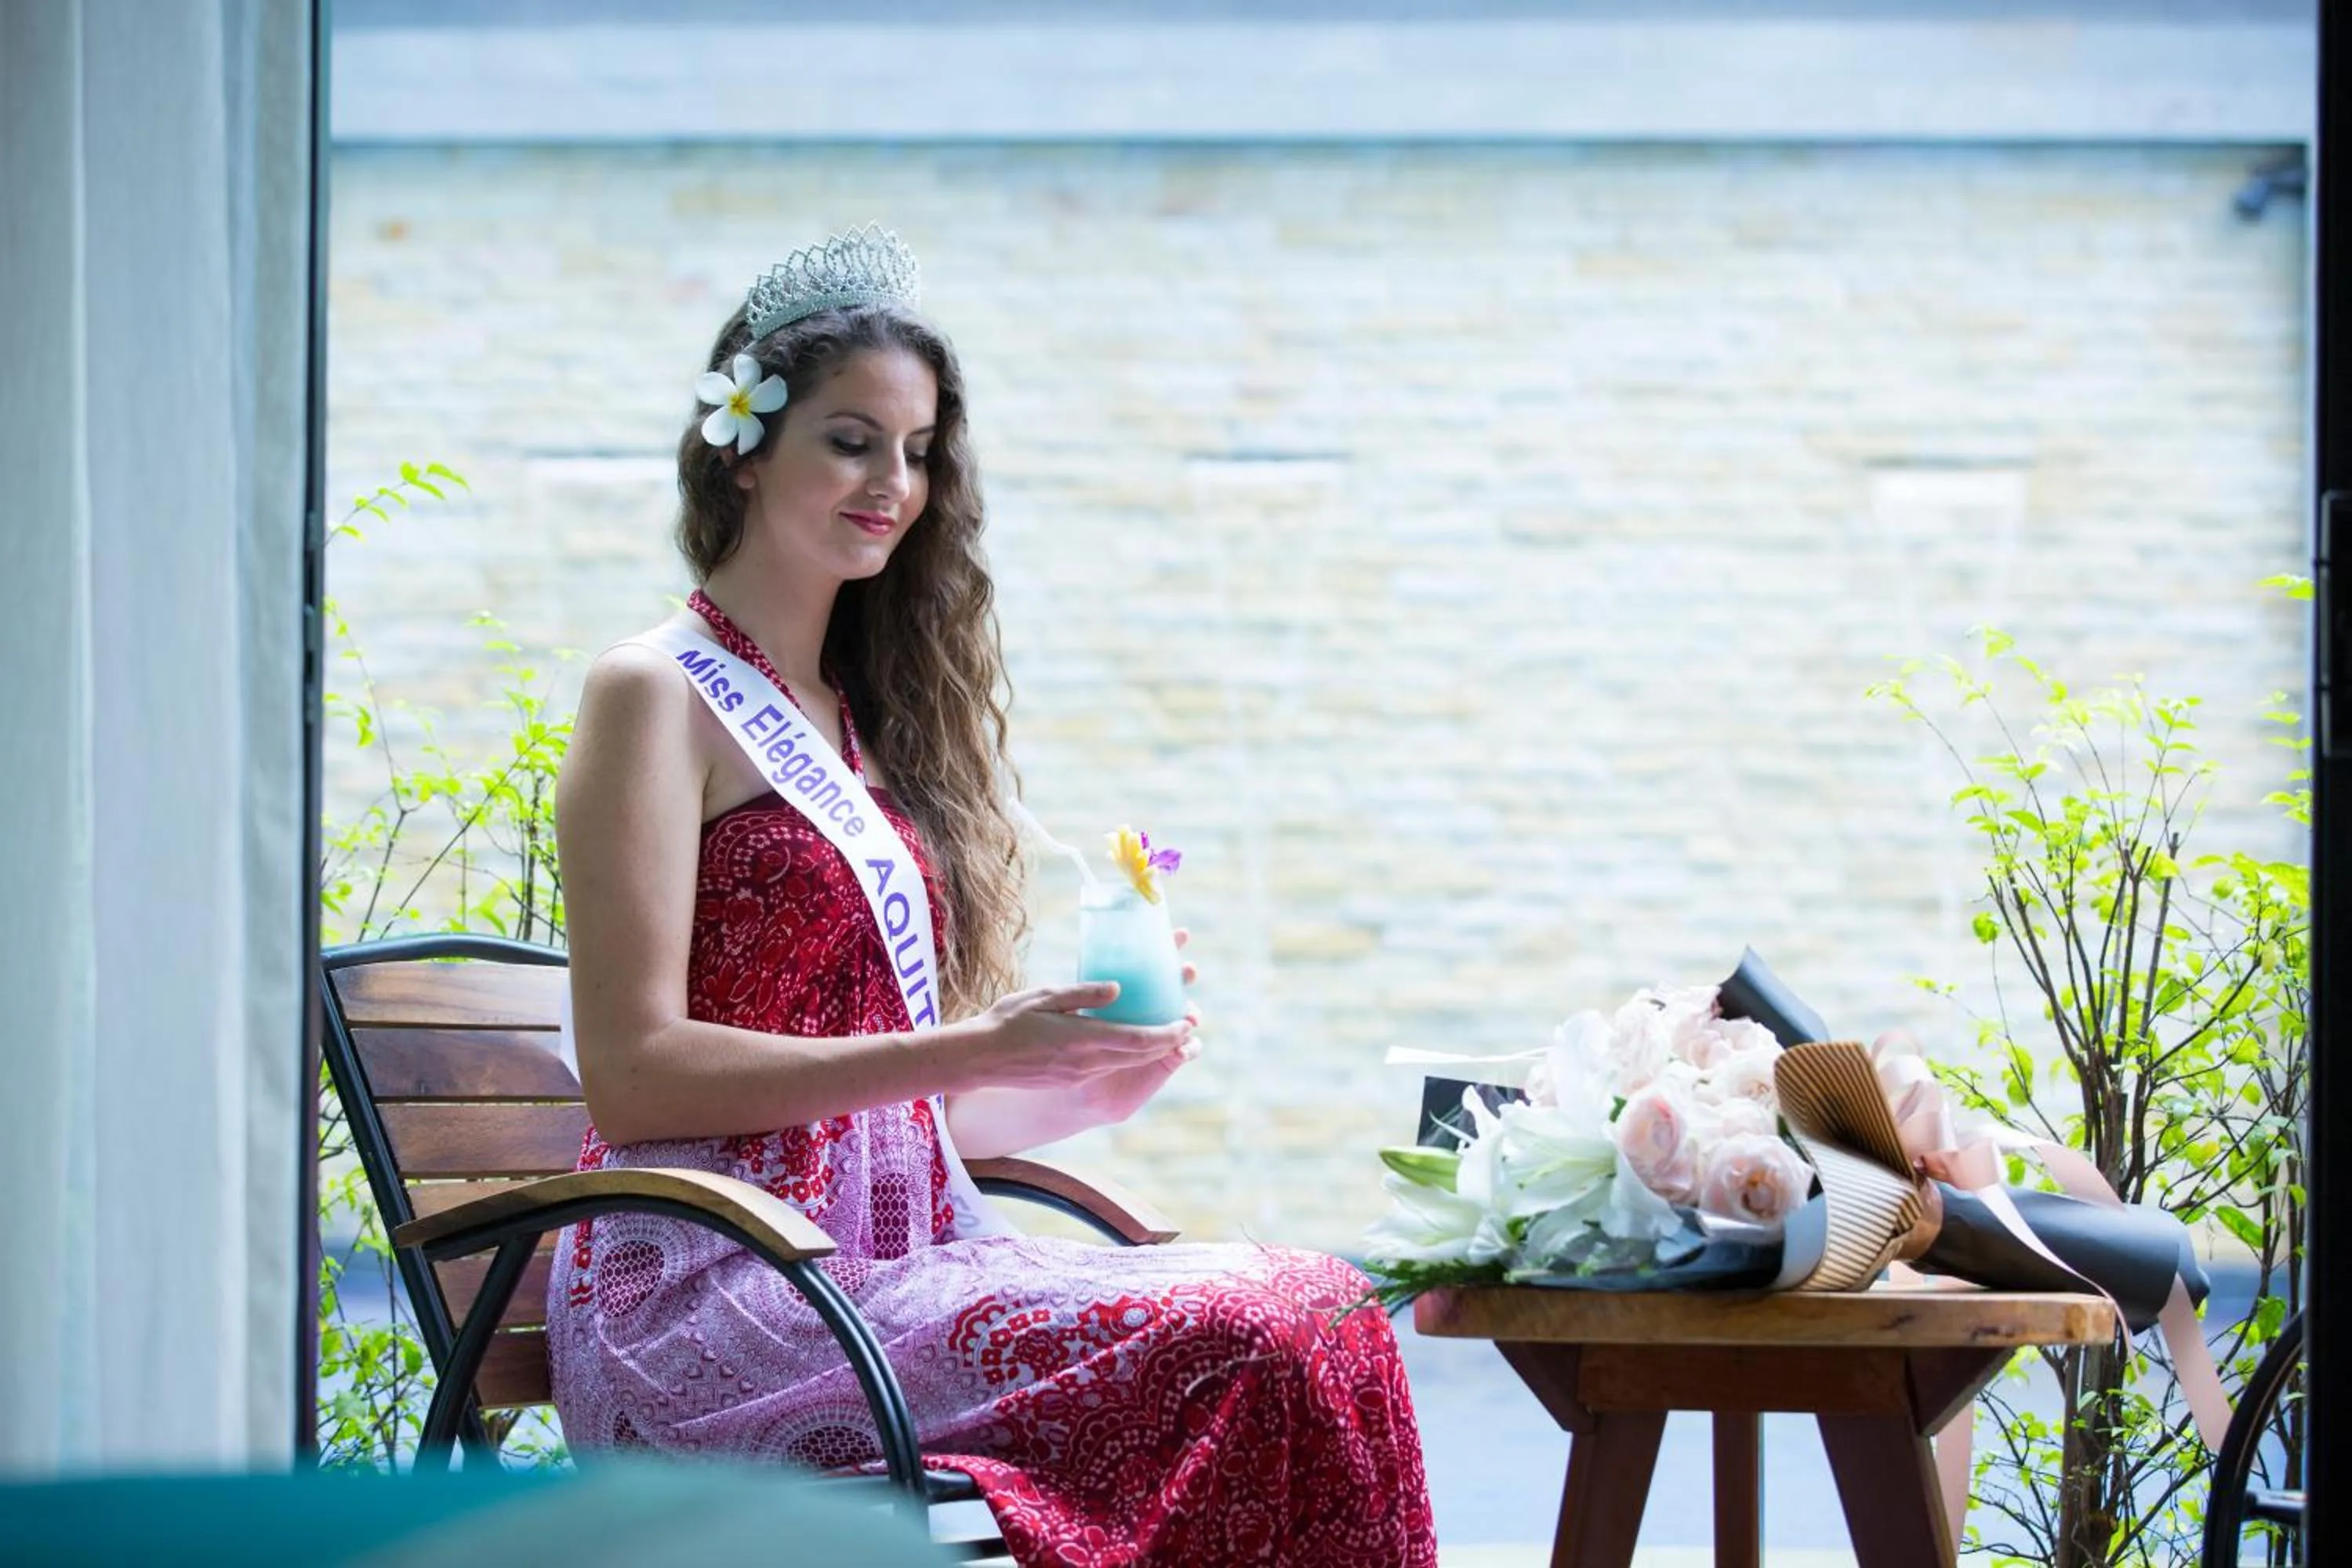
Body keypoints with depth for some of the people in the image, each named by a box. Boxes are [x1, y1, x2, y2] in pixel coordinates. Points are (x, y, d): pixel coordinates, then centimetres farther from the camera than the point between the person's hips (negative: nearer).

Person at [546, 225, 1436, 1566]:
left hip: (890, 1263, 7)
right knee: (1238, 1350, -26)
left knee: (1321, 1306, -19)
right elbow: (633, 1076, -11)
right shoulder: (659, 698, -2)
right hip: (708, 1295, -7)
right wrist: (968, 1052, -15)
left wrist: (1083, 1090, 3)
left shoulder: (863, 710, 21)